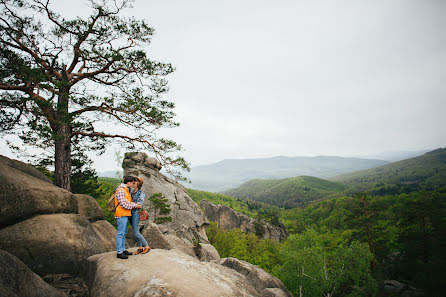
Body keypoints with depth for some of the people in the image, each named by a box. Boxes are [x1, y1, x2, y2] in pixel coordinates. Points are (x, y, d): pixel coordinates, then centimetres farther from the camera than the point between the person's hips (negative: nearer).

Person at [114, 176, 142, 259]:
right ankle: (119, 252, 3)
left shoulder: (126, 190, 15)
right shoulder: (120, 191, -17)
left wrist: (134, 203, -4)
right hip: (121, 215, -10)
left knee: (124, 233, 16)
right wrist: (135, 206, -14)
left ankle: (123, 249, 25)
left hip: (125, 215, 10)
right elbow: (124, 204, -22)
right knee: (120, 233, -4)